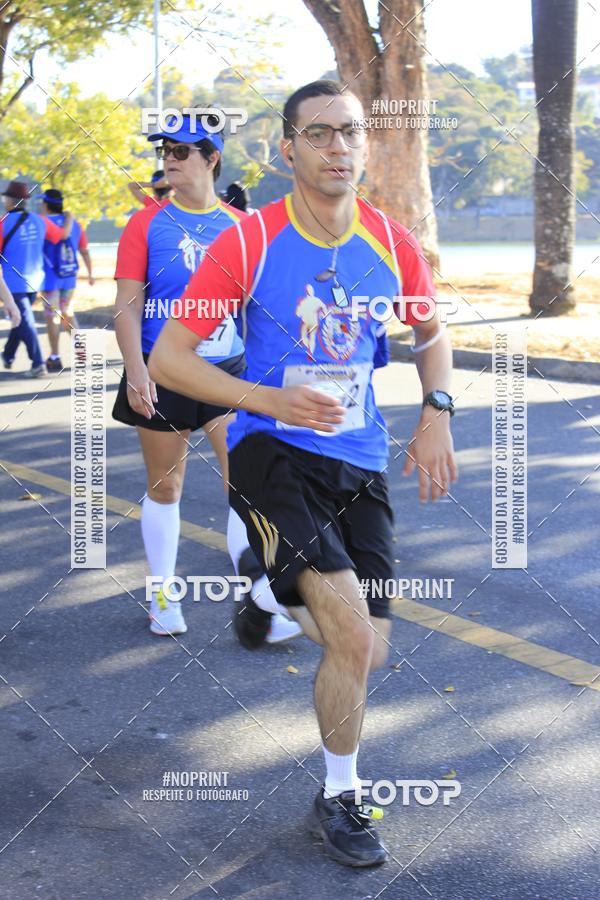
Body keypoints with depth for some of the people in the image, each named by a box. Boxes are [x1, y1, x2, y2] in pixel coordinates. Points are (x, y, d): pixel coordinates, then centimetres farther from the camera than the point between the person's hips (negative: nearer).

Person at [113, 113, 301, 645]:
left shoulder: (240, 227, 3)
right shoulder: (147, 224, -1)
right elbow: (128, 305, -4)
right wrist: (135, 369, -17)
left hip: (228, 370, 1)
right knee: (164, 487, 9)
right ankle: (163, 597, 25)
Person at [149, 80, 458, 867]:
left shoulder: (393, 244, 0)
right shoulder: (248, 242, -11)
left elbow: (432, 337, 18)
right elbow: (167, 358, -9)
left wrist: (437, 414, -1)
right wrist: (270, 399, -21)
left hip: (358, 463, 4)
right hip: (271, 453, -4)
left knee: (365, 651, 4)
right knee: (356, 638, -18)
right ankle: (338, 801, 4)